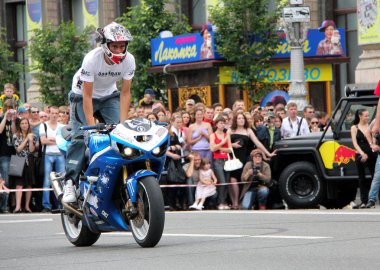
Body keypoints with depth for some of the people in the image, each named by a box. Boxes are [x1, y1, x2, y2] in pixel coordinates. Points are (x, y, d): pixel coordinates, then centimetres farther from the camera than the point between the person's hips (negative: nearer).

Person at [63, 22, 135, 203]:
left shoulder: (128, 60, -20)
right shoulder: (92, 59, -31)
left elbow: (125, 93, -13)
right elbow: (87, 95, -28)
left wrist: (124, 122, -21)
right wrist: (92, 125, -33)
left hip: (109, 95, 4)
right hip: (83, 94, -4)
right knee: (80, 136, -18)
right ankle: (70, 183, -21)